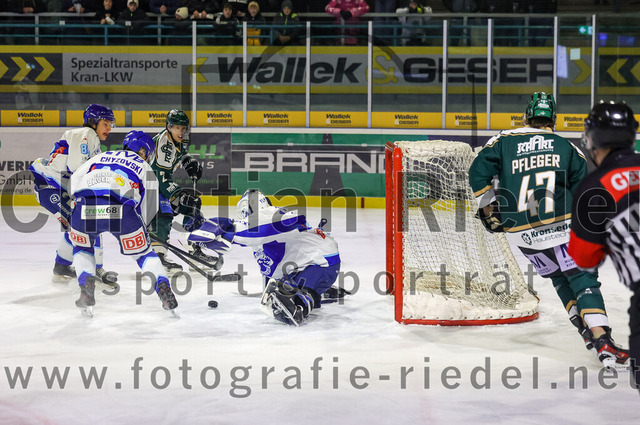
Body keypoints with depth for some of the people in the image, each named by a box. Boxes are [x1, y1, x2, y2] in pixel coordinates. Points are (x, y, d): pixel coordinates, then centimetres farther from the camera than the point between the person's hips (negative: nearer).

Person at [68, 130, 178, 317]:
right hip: (121, 211, -2)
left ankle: (86, 288, 11)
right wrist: (140, 227, 44)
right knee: (142, 251, 22)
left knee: (82, 248, 31)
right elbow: (149, 207, 26)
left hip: (84, 210, 2)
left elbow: (74, 182, 25)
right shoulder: (145, 168, 27)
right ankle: (165, 291, 8)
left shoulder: (101, 157, 33)